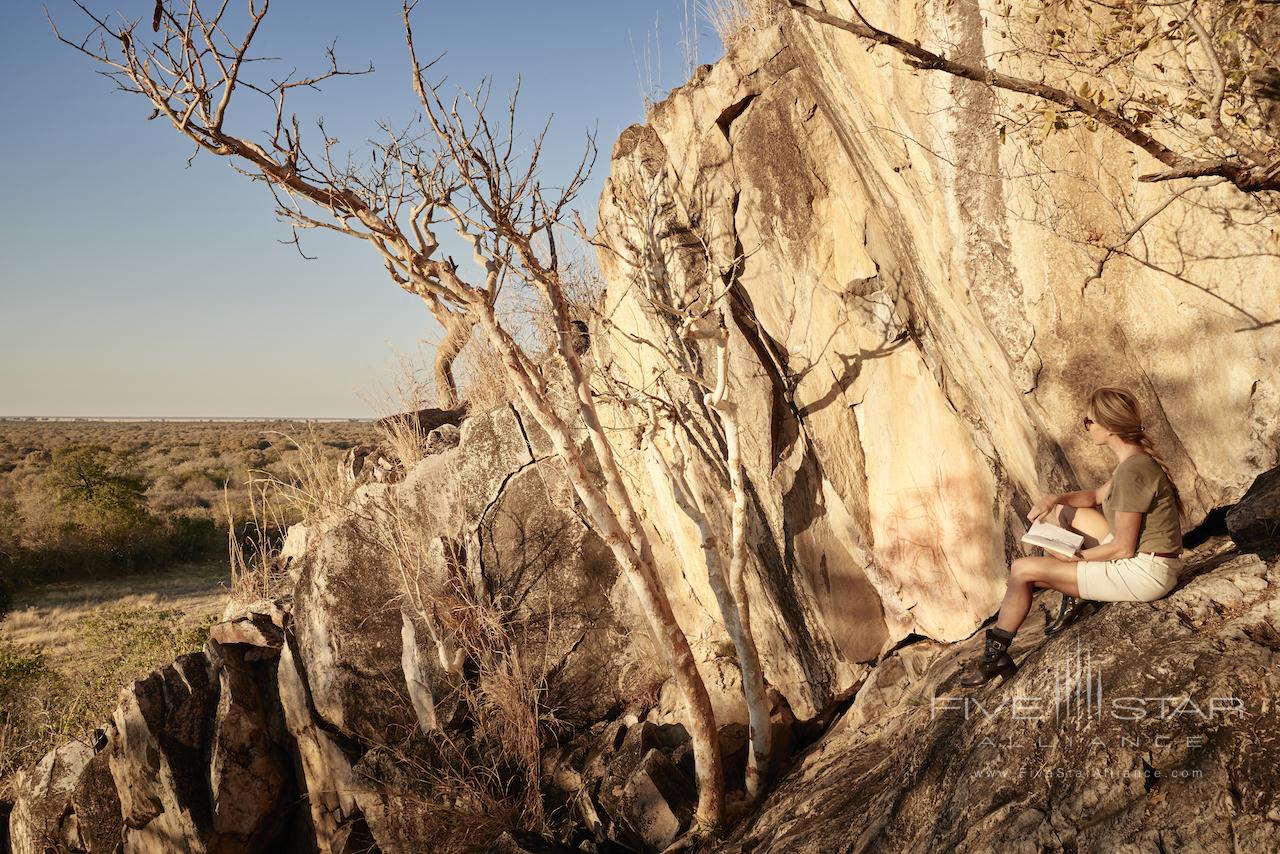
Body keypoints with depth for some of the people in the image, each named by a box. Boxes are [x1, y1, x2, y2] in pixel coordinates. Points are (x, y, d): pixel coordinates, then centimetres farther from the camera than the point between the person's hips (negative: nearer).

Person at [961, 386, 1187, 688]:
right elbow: (1098, 495, 22)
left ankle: (995, 656, 8)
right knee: (1065, 512, 22)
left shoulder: (1132, 471, -25)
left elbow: (1123, 549, -23)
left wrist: (1076, 556, -8)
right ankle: (1076, 599, 19)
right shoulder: (1136, 458, 5)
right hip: (1139, 556, 10)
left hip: (1144, 573, -10)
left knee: (1022, 570, -7)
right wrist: (1055, 499, 4)